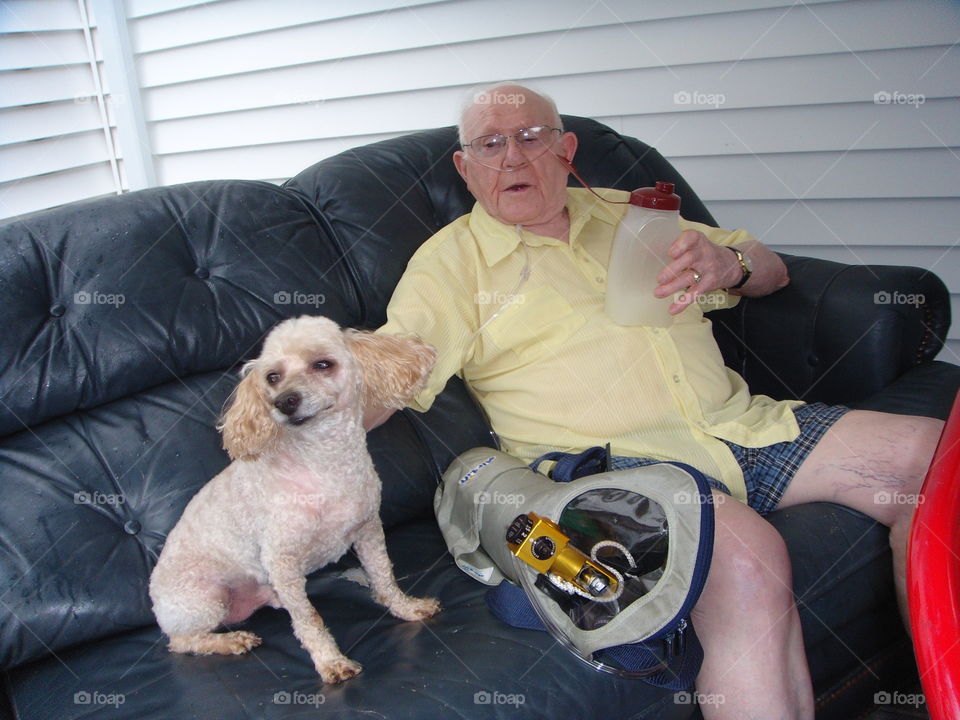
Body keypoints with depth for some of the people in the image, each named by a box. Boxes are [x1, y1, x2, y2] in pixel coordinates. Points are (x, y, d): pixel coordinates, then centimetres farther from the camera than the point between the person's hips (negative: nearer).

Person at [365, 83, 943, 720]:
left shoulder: (623, 214, 21)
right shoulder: (451, 259, 7)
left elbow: (772, 272, 24)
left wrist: (728, 263, -1)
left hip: (741, 424, 7)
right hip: (614, 459, -6)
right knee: (749, 560, -35)